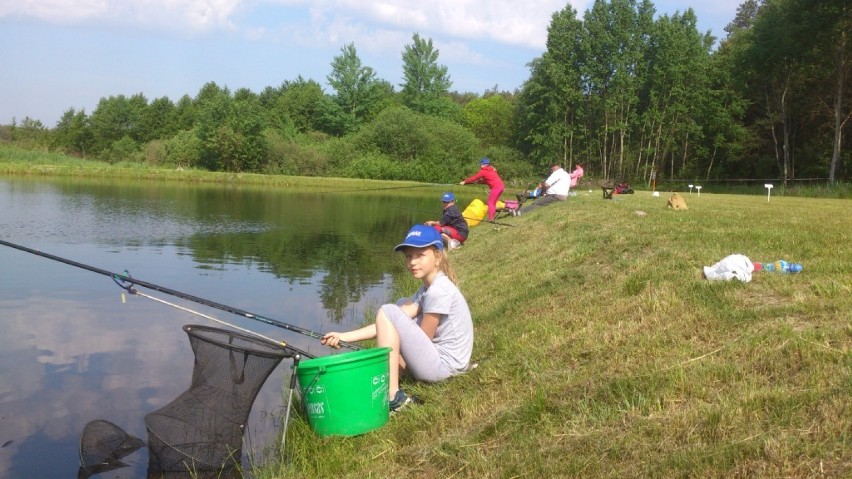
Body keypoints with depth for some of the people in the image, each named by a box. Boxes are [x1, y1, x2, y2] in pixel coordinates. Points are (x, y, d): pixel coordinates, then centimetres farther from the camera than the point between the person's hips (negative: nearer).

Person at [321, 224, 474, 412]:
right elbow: (390, 325, 3)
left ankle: (393, 397, -14)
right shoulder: (427, 289, 10)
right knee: (402, 306, 18)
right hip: (438, 357, 10)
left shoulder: (439, 291, -18)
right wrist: (345, 337, -5)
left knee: (387, 312, -14)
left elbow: (423, 339, -14)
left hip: (444, 366, -10)